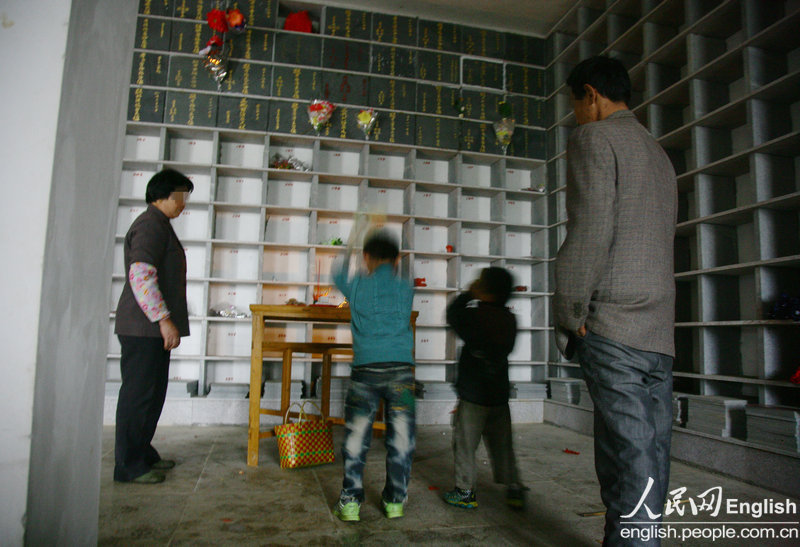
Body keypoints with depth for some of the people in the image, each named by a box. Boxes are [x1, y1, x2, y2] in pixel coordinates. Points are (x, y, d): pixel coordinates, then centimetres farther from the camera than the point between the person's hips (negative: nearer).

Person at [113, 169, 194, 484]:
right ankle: (129, 466, 6)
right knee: (139, 394, -3)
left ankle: (143, 454, 27)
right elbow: (141, 275, -24)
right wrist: (164, 319, -24)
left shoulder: (159, 225, 21)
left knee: (152, 393, 15)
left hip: (152, 328, 10)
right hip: (143, 328, -10)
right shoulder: (151, 225, -12)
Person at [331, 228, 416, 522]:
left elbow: (339, 277, 26)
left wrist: (347, 257, 43)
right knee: (400, 439, 10)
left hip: (365, 369, 0)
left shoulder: (358, 285, 4)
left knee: (356, 437, 9)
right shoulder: (406, 288, 6)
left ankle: (350, 503, 15)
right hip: (401, 369, 1)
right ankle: (395, 502, 19)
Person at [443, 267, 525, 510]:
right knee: (502, 445, 16)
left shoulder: (478, 316, -17)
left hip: (473, 395, -5)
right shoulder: (510, 319, 0)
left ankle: (465, 492, 15)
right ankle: (514, 490, 20)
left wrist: (468, 294, 8)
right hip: (499, 395, 6)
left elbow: (452, 315, 0)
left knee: (465, 444, 8)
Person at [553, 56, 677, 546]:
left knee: (629, 460, -7)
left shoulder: (594, 137, -1)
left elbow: (589, 232, -13)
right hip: (660, 331, 9)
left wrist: (570, 316, -8)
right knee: (650, 459, 11)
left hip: (614, 327, -8)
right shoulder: (659, 153, 25)